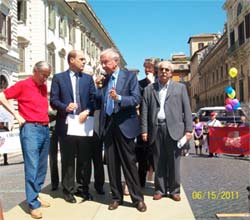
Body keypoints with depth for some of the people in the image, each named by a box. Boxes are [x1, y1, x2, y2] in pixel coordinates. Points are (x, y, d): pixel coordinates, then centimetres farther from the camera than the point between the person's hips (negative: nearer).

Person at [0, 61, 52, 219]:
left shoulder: (44, 87, 15)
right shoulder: (23, 85, -4)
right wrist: (16, 114, -8)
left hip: (45, 129, 7)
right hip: (30, 129, -7)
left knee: (42, 167, 10)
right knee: (32, 167, -7)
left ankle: (36, 196, 23)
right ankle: (33, 204, -1)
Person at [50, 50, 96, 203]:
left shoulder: (88, 78, 12)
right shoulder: (58, 78, 5)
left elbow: (94, 99, 6)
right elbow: (53, 100, 0)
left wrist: (87, 111, -11)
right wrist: (65, 107, -18)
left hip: (84, 123, 3)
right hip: (66, 125, -2)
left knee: (85, 159, 8)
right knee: (68, 160, 6)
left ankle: (84, 188, 23)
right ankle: (68, 191, 18)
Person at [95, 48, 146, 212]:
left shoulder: (130, 76, -2)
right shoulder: (104, 80, 13)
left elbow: (136, 99, -12)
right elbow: (99, 102, 11)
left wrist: (118, 98, -25)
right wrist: (97, 87, -1)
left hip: (124, 124, -5)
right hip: (107, 125, 5)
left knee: (129, 163, 0)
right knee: (112, 163, 9)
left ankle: (138, 198, 11)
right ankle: (117, 197, 21)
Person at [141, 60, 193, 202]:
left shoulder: (180, 87, 10)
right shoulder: (149, 89, 13)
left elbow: (187, 109, 4)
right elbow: (145, 111, 8)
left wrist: (188, 129, -4)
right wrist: (144, 130, 1)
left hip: (174, 128, -1)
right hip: (156, 128, 1)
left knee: (174, 161, 3)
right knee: (159, 161, 6)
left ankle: (174, 190, 15)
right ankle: (160, 189, 17)